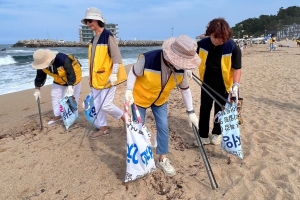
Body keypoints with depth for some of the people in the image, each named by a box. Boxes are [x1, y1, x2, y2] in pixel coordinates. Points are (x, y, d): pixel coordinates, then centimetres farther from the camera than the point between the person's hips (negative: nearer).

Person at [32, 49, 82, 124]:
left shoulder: (63, 59, -42)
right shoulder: (42, 65, -21)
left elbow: (71, 73, -36)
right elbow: (40, 77, -6)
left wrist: (70, 86, -43)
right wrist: (37, 89, -5)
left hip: (73, 77, -6)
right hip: (59, 80, 6)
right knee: (55, 96, 5)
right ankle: (57, 115, 17)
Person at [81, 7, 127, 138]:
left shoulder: (108, 36, -14)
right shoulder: (93, 39, 11)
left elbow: (116, 57, -18)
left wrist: (114, 74, -24)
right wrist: (92, 77, 19)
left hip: (108, 77, -8)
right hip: (96, 78, 8)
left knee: (106, 105, -9)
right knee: (97, 105, 11)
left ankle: (126, 118, 15)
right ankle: (103, 129, 25)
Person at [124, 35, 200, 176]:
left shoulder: (182, 68, -23)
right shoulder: (147, 59, -37)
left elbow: (185, 89, -7)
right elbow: (133, 73, -18)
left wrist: (190, 112, -5)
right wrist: (129, 91, -30)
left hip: (160, 100, 4)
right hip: (140, 97, -3)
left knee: (163, 127, 4)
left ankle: (163, 160, 22)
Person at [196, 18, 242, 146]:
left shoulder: (233, 47, -20)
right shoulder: (202, 44, -10)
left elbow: (237, 68, -16)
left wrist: (236, 85, -25)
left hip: (223, 84, -2)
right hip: (207, 82, 3)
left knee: (220, 110, 10)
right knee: (204, 108, 4)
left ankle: (217, 133, 29)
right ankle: (203, 136, 14)